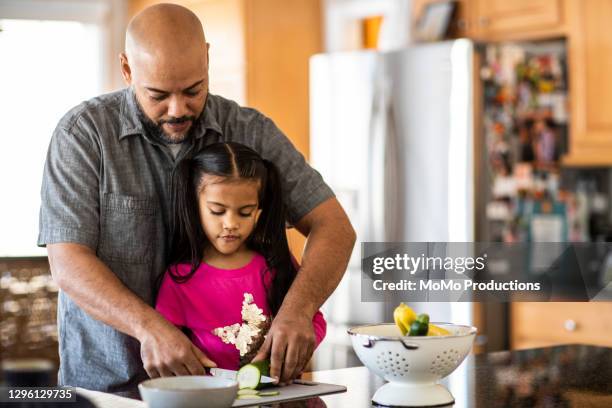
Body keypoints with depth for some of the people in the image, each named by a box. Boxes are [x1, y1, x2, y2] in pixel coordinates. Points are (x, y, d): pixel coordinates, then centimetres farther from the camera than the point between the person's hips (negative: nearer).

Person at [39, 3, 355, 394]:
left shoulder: (250, 131, 0)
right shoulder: (83, 132, -6)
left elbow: (334, 228, -4)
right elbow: (68, 263, -11)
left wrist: (297, 309, -23)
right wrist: (149, 327, -29)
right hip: (108, 386, -1)